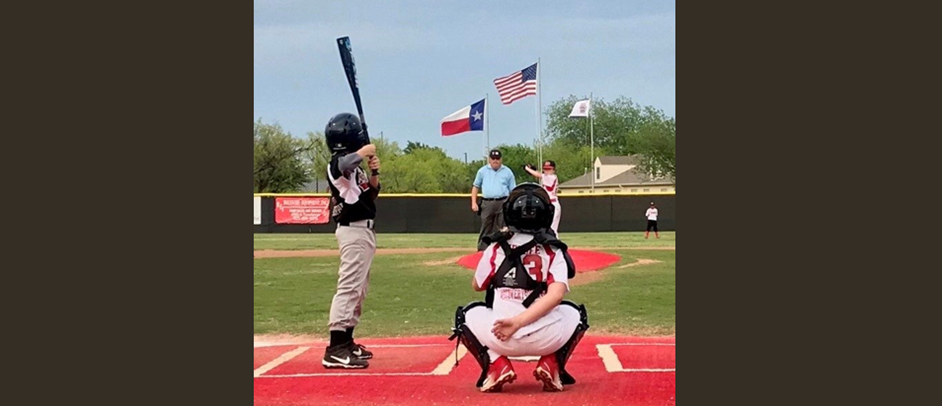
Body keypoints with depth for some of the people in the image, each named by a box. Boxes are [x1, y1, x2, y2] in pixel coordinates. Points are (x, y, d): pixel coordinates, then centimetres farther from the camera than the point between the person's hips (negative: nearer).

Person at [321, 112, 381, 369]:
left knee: (359, 289, 16)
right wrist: (364, 152, -23)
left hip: (363, 231, 11)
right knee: (349, 287, -16)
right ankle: (335, 349, -21)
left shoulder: (354, 166, 16)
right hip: (354, 230, -11)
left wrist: (374, 172, 2)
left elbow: (372, 194, 19)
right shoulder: (338, 163, -14)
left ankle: (346, 342, 24)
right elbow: (345, 163, -40)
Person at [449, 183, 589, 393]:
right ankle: (552, 365, 11)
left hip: (499, 339, -1)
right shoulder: (554, 250, 7)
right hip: (546, 340, 1)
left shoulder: (497, 247, 6)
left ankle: (497, 365, 8)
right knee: (574, 313, 33)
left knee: (467, 314, 30)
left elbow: (477, 285, 22)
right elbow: (556, 294, -11)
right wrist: (519, 322, -17)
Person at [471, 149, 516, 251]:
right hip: (487, 203, 1)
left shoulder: (507, 172, 8)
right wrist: (474, 203, 4)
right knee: (485, 229, 2)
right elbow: (476, 187, 15)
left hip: (503, 204, -1)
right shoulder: (482, 171, 11)